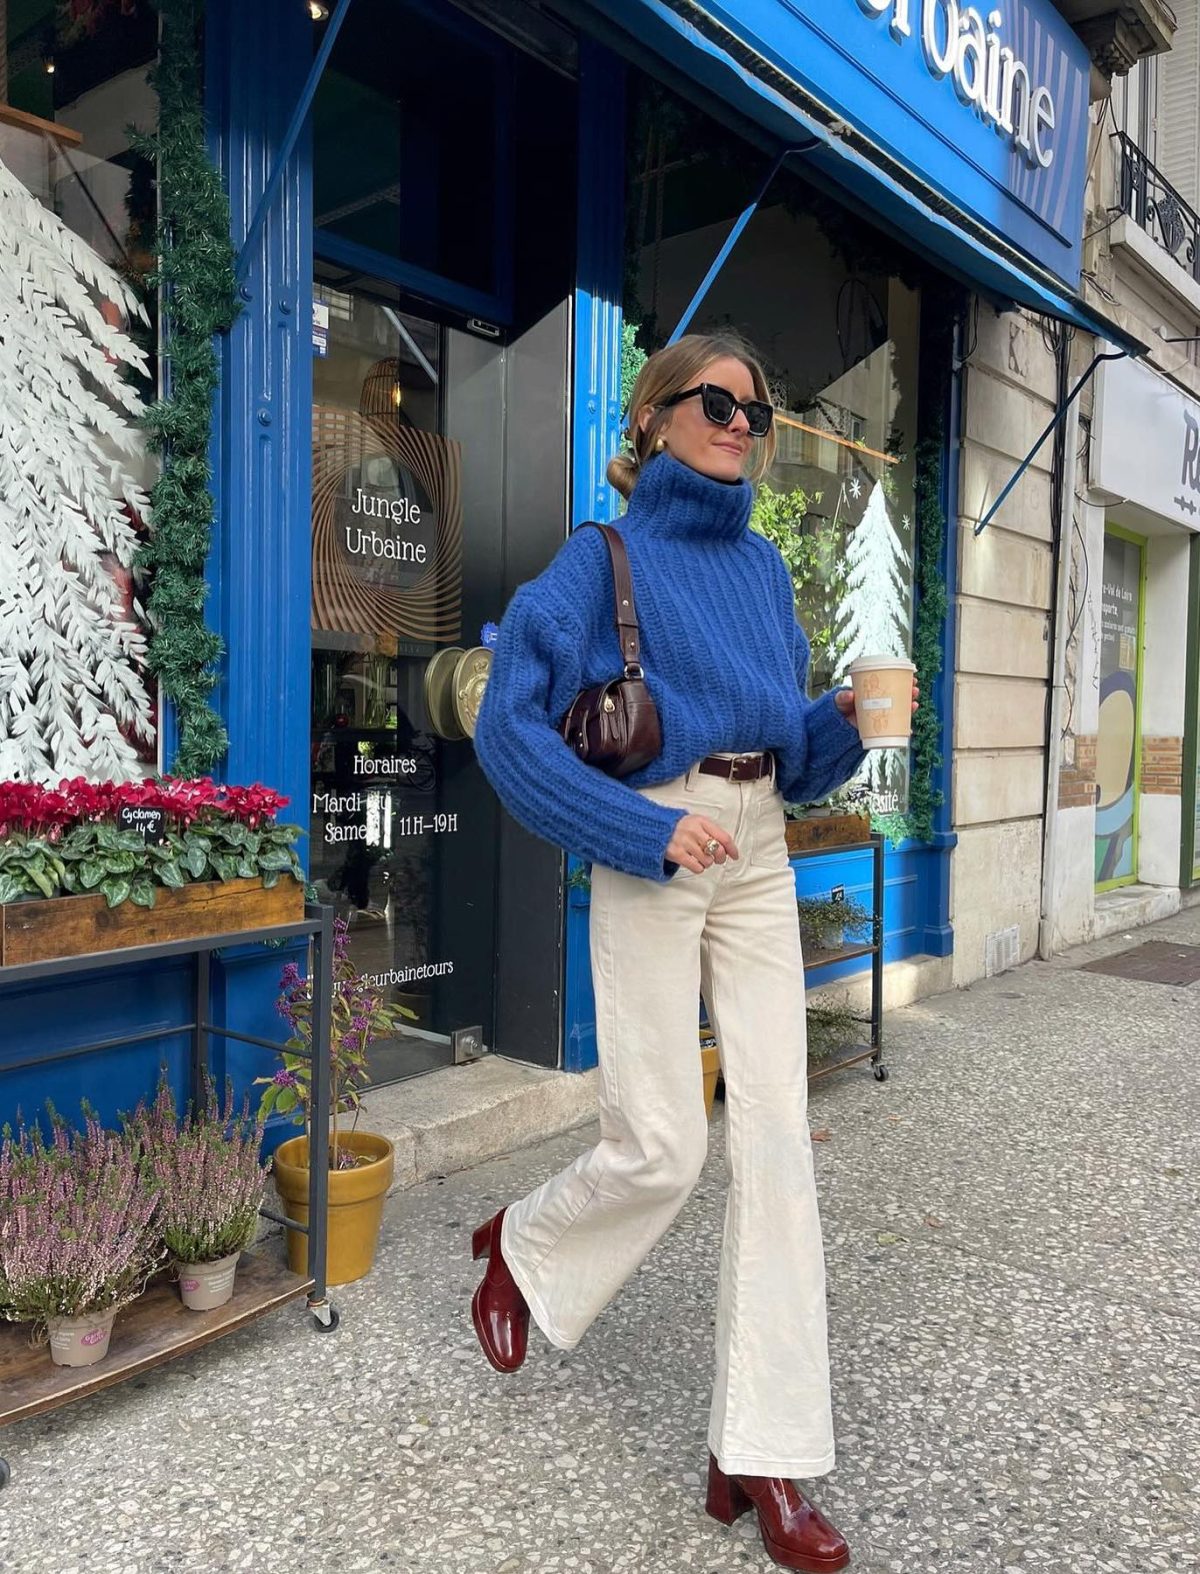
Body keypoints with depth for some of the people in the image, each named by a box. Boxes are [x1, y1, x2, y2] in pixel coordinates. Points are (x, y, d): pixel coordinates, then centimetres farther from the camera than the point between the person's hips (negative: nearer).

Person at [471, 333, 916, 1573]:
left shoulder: (762, 566, 15)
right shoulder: (604, 557, -2)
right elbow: (508, 724, -10)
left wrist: (845, 715, -4)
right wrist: (648, 827, -18)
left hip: (761, 861, 5)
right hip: (649, 860, -5)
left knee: (774, 1137, 0)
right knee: (660, 1144, -4)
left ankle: (761, 1456, 10)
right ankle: (524, 1249, 30)